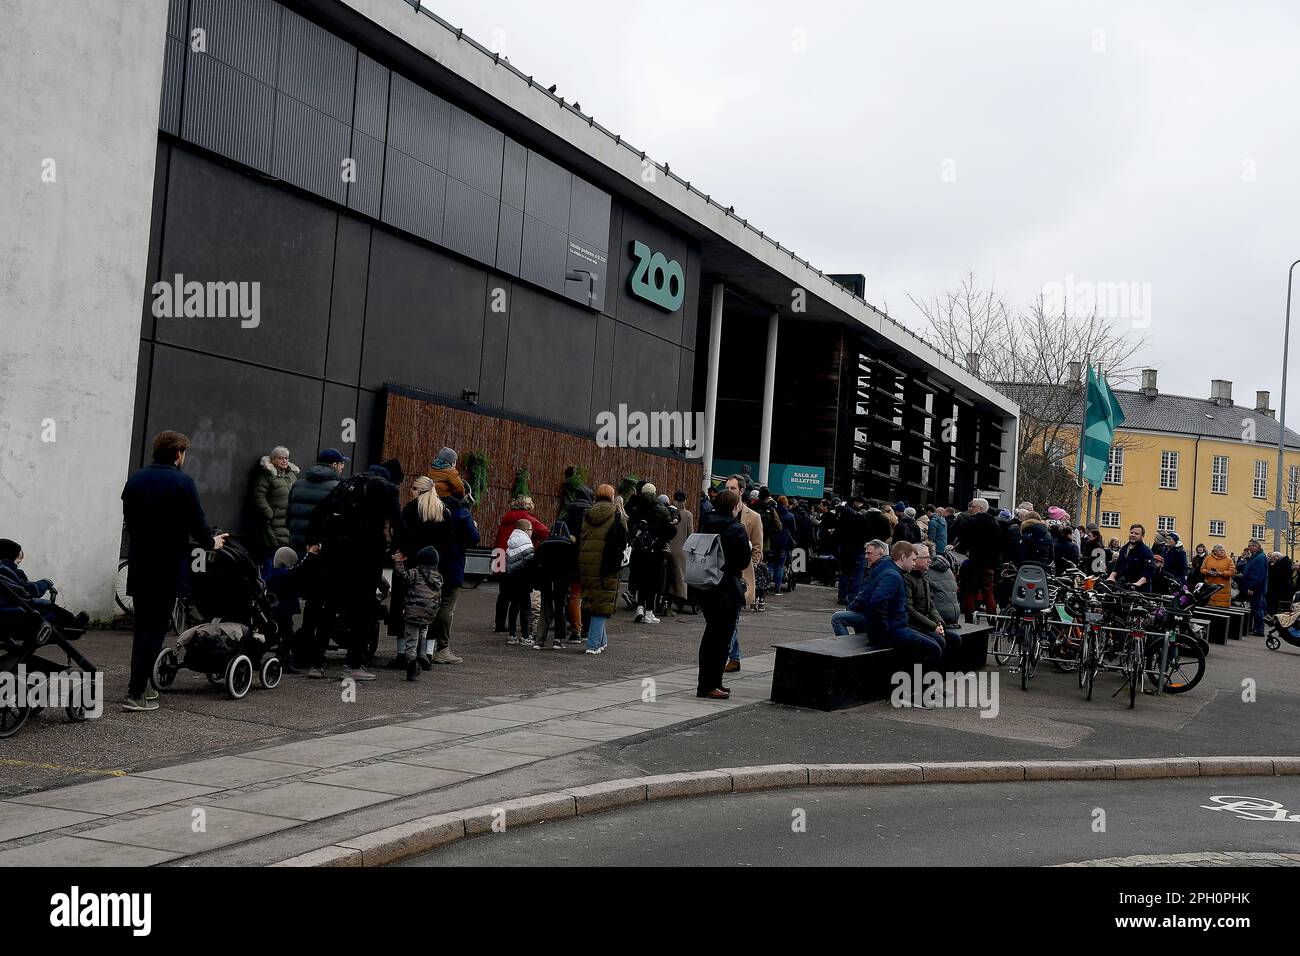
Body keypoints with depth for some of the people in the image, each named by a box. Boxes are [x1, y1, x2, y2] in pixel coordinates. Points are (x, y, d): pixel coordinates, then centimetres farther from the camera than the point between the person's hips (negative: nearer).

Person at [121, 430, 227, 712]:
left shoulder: (135, 480, 9)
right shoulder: (182, 482, -11)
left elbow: (129, 520, 16)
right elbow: (196, 521, -8)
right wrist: (211, 542, 12)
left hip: (138, 564, 6)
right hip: (168, 567, -6)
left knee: (142, 626, 17)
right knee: (156, 628, -3)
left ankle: (139, 686, 21)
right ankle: (136, 694, -6)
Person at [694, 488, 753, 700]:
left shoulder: (706, 525, 6)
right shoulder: (736, 529, -15)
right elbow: (744, 561, -11)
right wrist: (749, 547, 6)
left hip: (705, 587, 8)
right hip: (727, 590, -8)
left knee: (711, 633, 19)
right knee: (722, 637, 0)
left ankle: (706, 682, 26)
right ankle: (709, 685, 0)